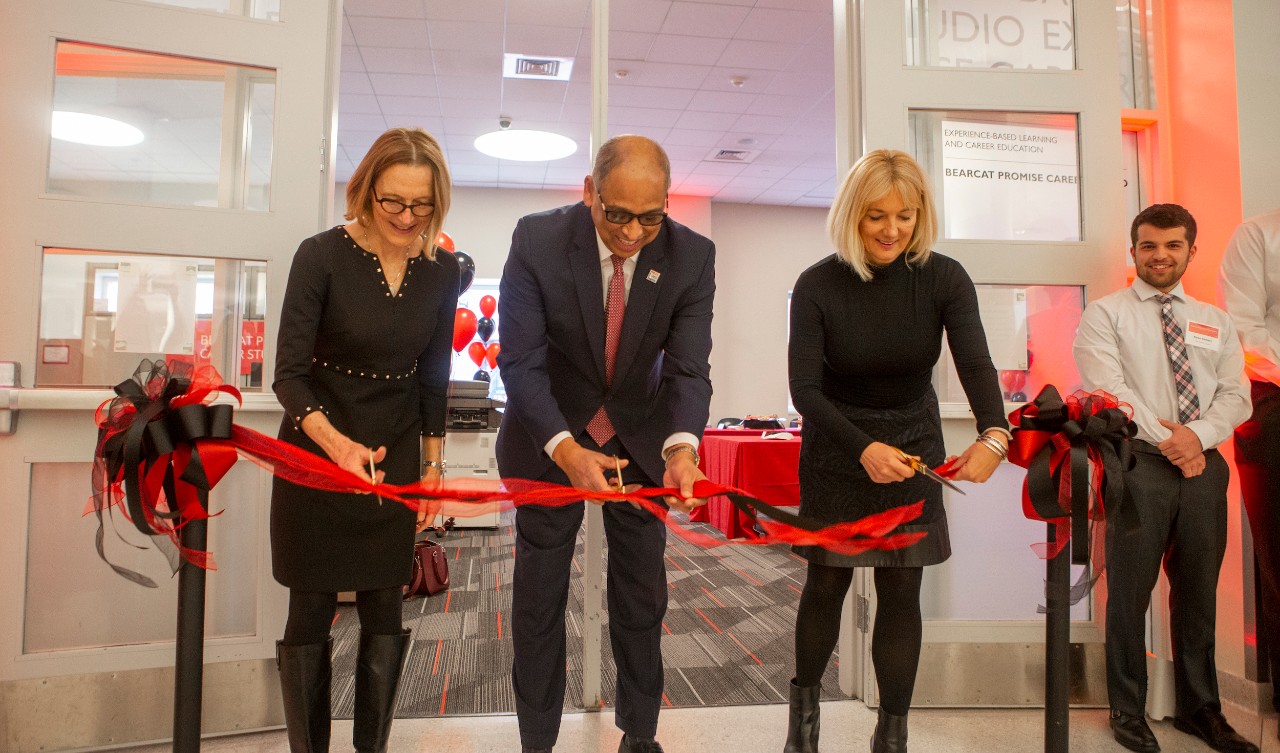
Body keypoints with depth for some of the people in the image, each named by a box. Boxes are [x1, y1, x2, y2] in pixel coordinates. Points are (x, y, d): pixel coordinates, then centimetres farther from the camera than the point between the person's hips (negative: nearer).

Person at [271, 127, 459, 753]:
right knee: (312, 611, 5)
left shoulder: (442, 273, -3)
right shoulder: (321, 256, -13)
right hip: (315, 451, -2)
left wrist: (432, 466, 10)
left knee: (384, 610, 8)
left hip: (394, 458, 3)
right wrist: (337, 442, -33)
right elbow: (289, 373, -16)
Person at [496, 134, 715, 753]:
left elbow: (688, 369, -19)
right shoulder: (536, 241, -22)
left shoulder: (692, 256, -18)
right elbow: (520, 361, -23)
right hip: (551, 435, -1)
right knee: (538, 593, 8)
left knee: (642, 591, 12)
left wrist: (681, 446, -39)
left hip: (642, 436, 2)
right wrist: (566, 449, -38)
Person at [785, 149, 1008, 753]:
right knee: (826, 585, 6)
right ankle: (804, 703, 32)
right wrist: (864, 449, -32)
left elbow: (975, 363, -24)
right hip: (837, 448, -1)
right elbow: (805, 389, -18)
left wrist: (993, 435, -43)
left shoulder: (944, 279, -11)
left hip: (913, 442, 1)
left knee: (901, 592, 3)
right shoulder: (818, 285, -15)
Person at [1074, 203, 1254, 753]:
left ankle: (1199, 708, 27)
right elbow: (1109, 388, -9)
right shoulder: (1105, 315, 3)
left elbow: (1235, 394, 9)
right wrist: (1166, 439, -15)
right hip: (1139, 464, -4)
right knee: (1130, 592, 1)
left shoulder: (1215, 322, 17)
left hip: (1204, 465, 5)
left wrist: (1198, 434, -10)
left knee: (1198, 592, 13)